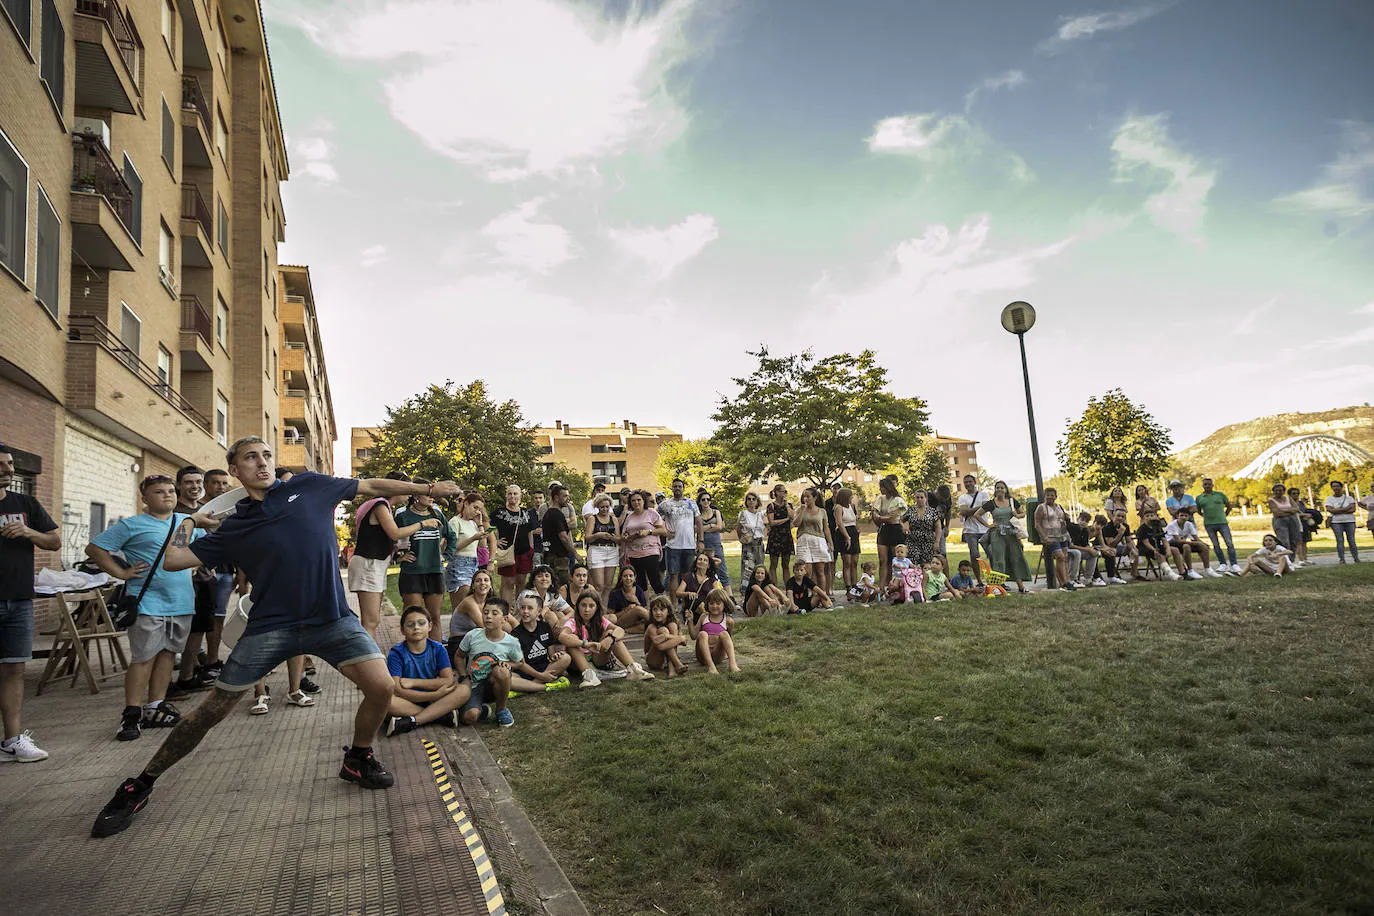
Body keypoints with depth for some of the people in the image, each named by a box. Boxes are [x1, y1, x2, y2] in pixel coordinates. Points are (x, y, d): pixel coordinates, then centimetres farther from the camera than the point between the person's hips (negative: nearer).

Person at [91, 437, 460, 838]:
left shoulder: (309, 486, 6)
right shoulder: (234, 527, 8)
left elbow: (373, 486, 13)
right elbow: (172, 561, 7)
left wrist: (427, 488, 13)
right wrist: (190, 521, 21)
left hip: (332, 619, 0)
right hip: (270, 626, 0)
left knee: (381, 687, -14)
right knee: (212, 710, 3)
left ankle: (357, 758, 14)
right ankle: (139, 786, 25)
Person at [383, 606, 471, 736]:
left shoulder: (438, 649, 0)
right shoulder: (397, 653, -7)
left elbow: (450, 680, -10)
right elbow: (398, 691, -18)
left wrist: (414, 682, -16)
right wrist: (436, 695, -23)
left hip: (431, 701, 2)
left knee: (464, 690, -21)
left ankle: (412, 721, -27)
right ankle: (443, 715, -25)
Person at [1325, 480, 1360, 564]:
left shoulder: (1349, 498, 7)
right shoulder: (1329, 499, 4)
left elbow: (1353, 509, -6)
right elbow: (1330, 510, -10)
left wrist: (1337, 511, -11)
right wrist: (1346, 508, -11)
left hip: (1349, 521, 1)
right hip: (1336, 522, -1)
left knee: (1351, 540, 0)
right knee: (1340, 540, -5)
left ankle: (1356, 558, 6)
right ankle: (1342, 559, -3)